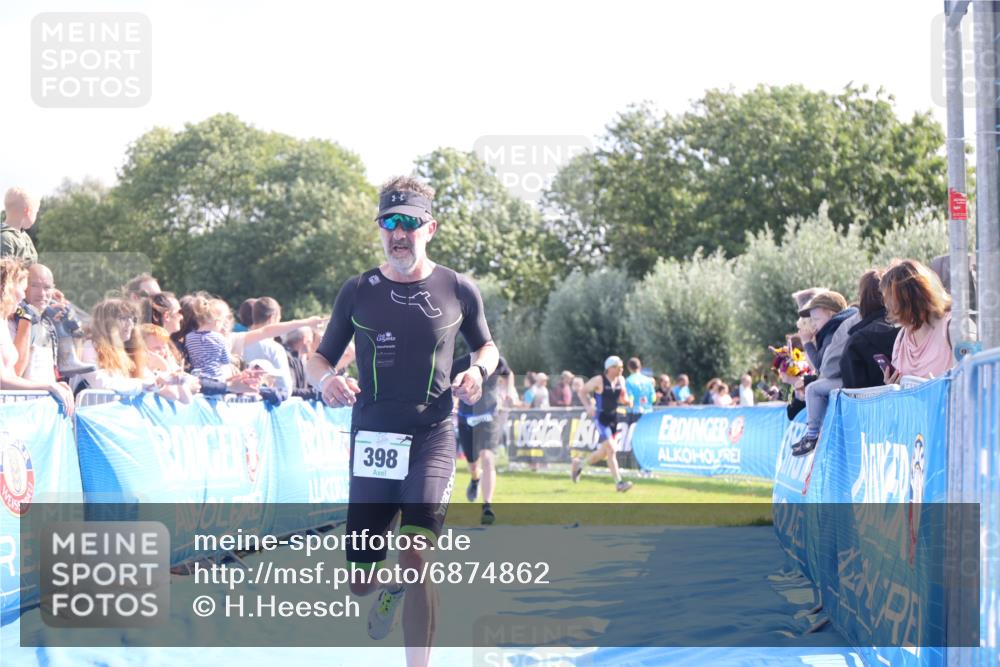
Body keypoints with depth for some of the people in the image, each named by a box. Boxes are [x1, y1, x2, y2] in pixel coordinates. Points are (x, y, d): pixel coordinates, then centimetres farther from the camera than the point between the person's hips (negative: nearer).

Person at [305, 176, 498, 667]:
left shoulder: (458, 290, 1)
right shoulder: (357, 291, 2)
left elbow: (486, 346, 18)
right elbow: (318, 360, 8)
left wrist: (478, 370, -5)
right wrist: (326, 379, -16)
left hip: (432, 437, -2)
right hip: (371, 438, 2)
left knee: (414, 558, -21)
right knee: (360, 582, 6)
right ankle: (392, 590, 45)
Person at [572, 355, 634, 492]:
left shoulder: (621, 381, 4)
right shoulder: (599, 380, -13)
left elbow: (623, 398, 16)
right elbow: (582, 391, -6)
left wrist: (625, 399, -8)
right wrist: (588, 406, -21)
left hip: (613, 418, 7)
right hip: (601, 417, -7)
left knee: (604, 452, 15)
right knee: (611, 449, -16)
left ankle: (579, 464, 39)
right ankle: (618, 482, -16)